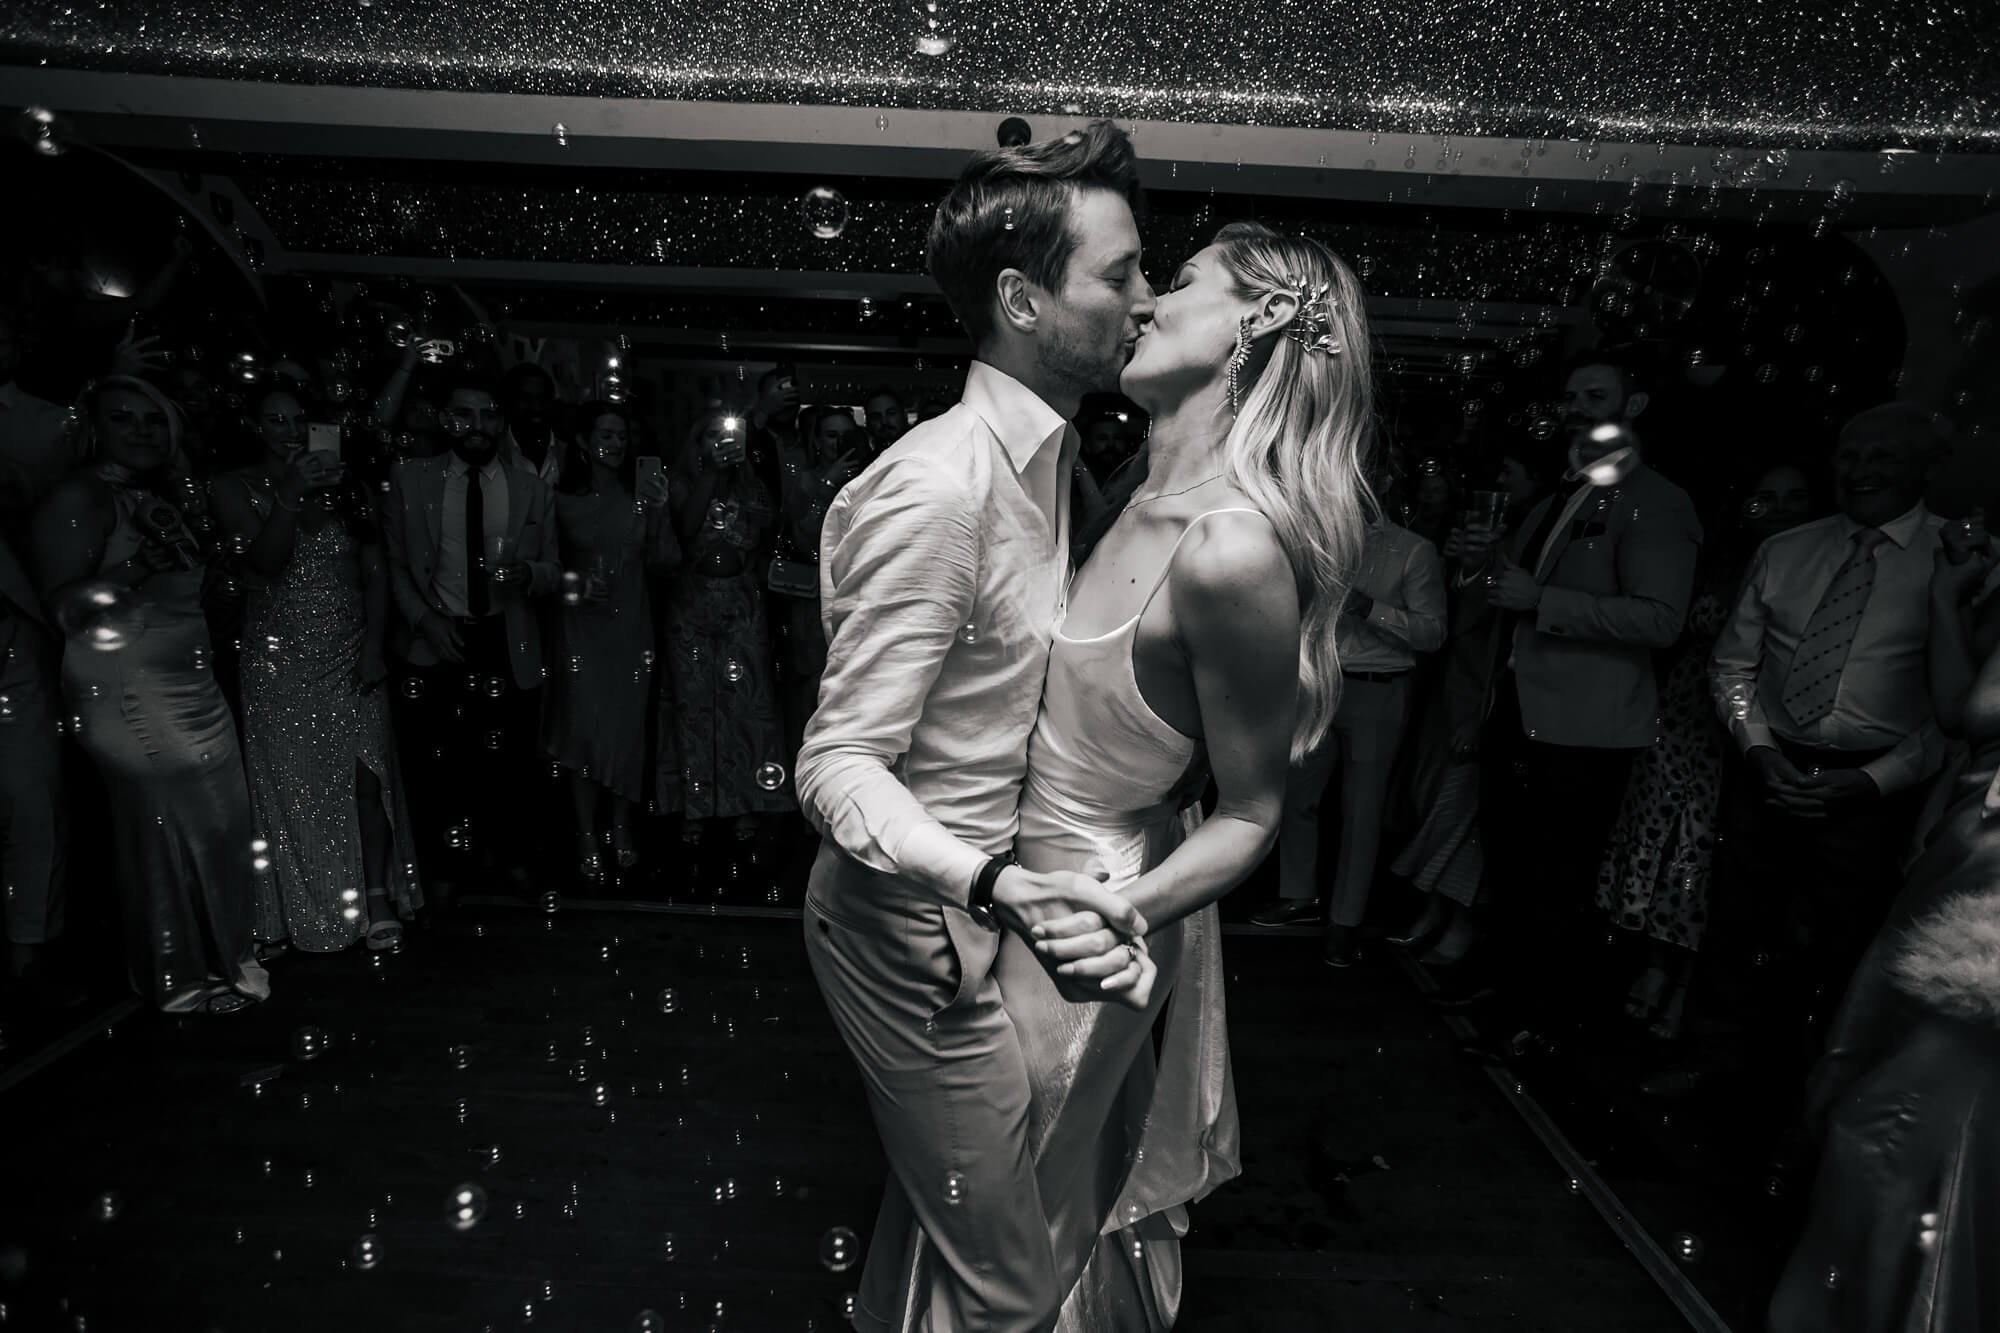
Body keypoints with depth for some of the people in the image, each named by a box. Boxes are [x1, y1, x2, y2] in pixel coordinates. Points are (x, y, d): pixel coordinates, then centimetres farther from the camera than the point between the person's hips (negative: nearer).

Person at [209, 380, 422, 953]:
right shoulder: (234, 488, 1)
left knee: (367, 777, -5)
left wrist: (374, 645, -5)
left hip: (353, 658, 1)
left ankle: (379, 899, 4)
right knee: (297, 788, 5)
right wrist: (292, 493, -24)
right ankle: (311, 909, 17)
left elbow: (376, 572, 5)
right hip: (282, 663, -1)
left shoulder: (343, 485, 7)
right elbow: (264, 562, -13)